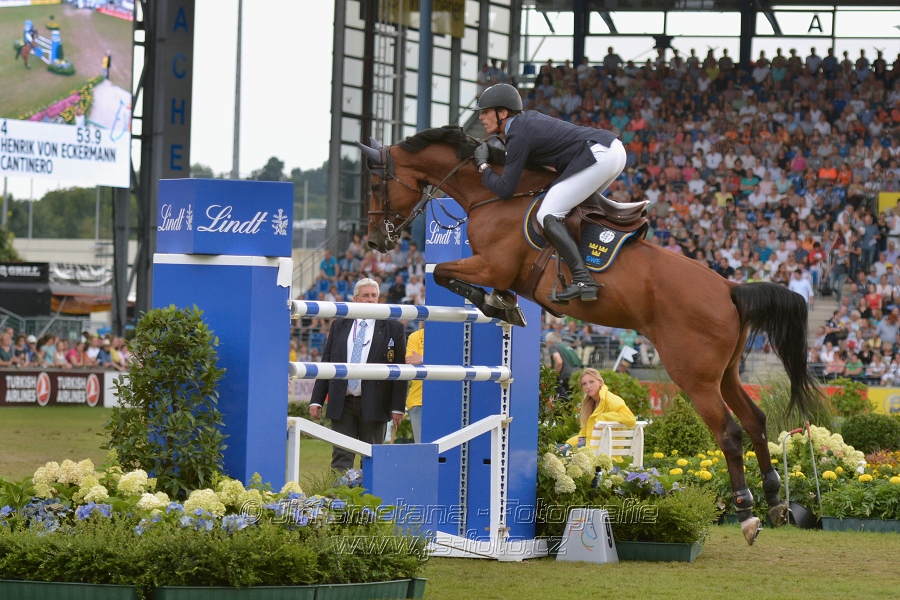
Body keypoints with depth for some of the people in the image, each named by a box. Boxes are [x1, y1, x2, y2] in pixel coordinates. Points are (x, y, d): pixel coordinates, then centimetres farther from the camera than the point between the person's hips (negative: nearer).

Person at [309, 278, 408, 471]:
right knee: (341, 457, -2)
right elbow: (326, 363, 12)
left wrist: (397, 407, -6)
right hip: (342, 404, 2)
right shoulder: (339, 325, 11)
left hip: (373, 404, -2)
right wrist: (317, 400, 4)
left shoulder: (393, 328, 2)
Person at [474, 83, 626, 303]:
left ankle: (583, 281, -22)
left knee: (547, 215, -11)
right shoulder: (527, 117, 18)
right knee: (577, 206, 29)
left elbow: (505, 190, -10)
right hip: (614, 147, 10)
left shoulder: (518, 136, -8)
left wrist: (483, 165, 6)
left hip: (598, 157, -10)